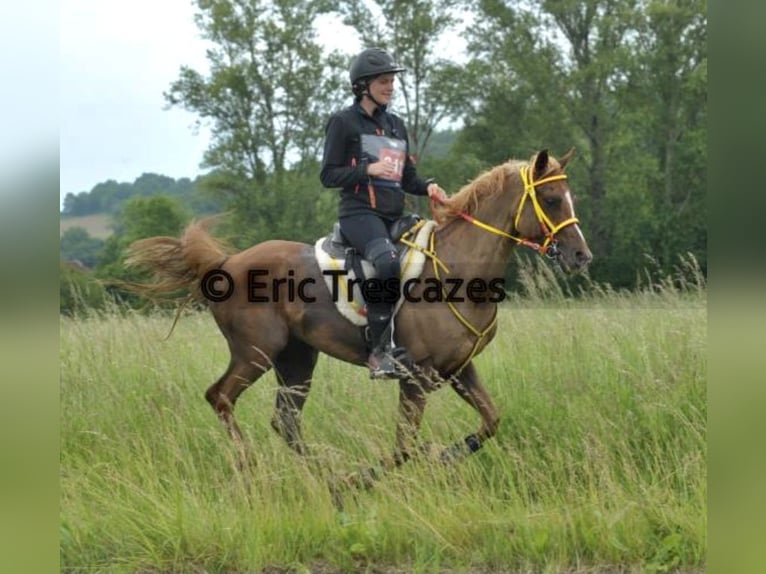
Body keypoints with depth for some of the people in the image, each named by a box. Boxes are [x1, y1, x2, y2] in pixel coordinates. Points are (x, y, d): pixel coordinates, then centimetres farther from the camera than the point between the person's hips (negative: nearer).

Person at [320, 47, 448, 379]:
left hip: (395, 216, 8)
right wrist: (368, 169, -15)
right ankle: (379, 351, -32)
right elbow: (328, 175, -1)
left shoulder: (396, 125, 21)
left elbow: (407, 178, 23)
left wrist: (427, 187, 1)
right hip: (359, 213, -8)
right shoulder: (343, 122, 3)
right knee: (388, 262, -35)